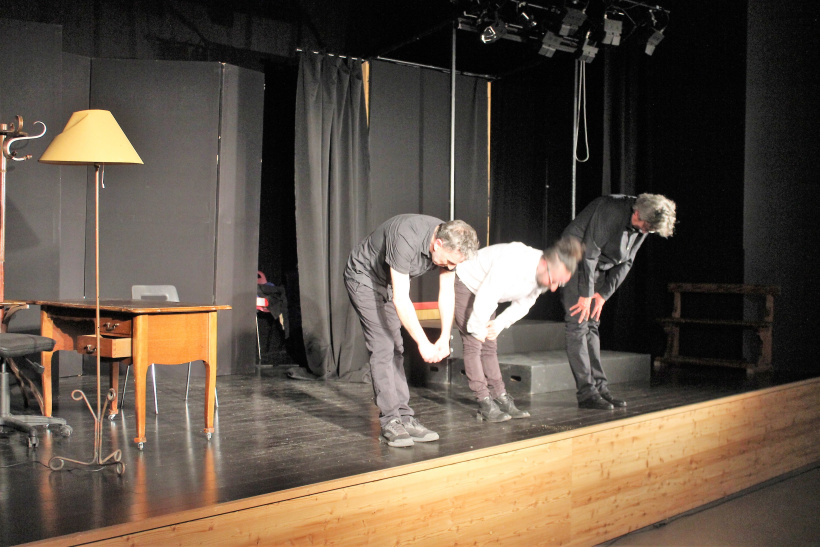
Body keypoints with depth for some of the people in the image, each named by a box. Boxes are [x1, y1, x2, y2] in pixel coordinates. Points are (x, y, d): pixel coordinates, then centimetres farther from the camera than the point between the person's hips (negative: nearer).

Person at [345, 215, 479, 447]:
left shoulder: (450, 245, -17)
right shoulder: (407, 239, -40)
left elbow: (447, 294, -9)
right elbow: (401, 300, -38)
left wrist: (445, 338, -19)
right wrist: (423, 343, -35)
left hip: (389, 282, 7)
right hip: (363, 277, -7)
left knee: (395, 349, 3)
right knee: (382, 347, -13)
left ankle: (404, 418, 3)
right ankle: (390, 422, -11)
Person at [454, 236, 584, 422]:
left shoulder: (542, 276, -14)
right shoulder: (512, 264, -40)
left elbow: (522, 305, 2)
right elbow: (484, 301, -35)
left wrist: (499, 325, -8)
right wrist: (478, 329, -21)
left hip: (484, 291, 7)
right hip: (465, 284, -7)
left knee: (489, 347, 6)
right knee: (473, 344, -12)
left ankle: (502, 399, 7)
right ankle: (485, 404, -12)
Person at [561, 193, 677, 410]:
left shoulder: (642, 225, -2)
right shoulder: (610, 210, -27)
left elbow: (625, 262, 4)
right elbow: (589, 253, -25)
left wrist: (604, 294, -4)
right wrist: (586, 294, -20)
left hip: (597, 268, 8)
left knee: (592, 326, 7)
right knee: (578, 324, -11)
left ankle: (599, 387, 7)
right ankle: (586, 392, -11)